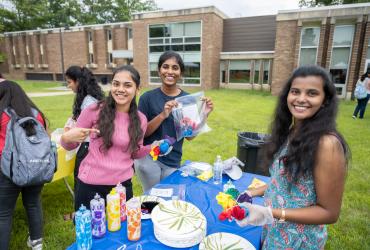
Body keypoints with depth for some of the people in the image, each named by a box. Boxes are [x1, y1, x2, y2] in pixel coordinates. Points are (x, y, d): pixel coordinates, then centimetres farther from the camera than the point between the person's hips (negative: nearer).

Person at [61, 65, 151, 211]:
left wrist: (151, 148, -6)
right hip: (91, 184, -2)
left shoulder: (140, 120, -3)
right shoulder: (94, 110, -12)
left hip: (123, 184, 3)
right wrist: (67, 138, -22)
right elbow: (69, 146, -1)